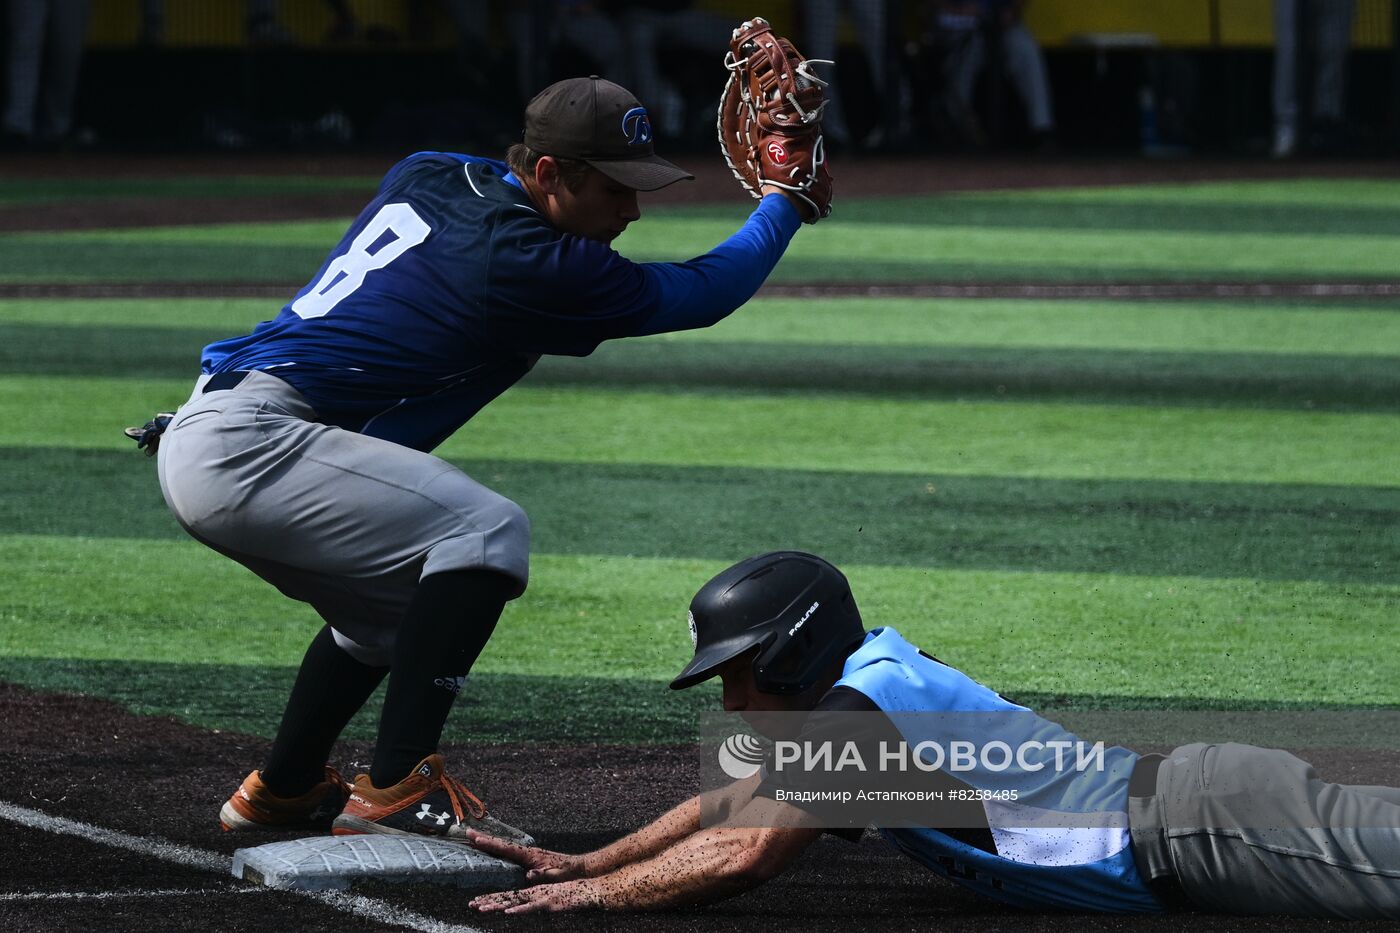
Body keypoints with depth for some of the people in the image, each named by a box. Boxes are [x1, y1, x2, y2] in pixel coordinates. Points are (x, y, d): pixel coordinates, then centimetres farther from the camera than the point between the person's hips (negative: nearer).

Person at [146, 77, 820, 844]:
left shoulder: (428, 177, 10)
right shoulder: (522, 261, -14)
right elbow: (705, 292, -5)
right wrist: (787, 201, 7)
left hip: (198, 440, 10)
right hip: (244, 445, -10)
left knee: (401, 595, 27)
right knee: (487, 531, -18)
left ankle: (283, 787, 35)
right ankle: (395, 787, -19)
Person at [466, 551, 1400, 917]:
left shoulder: (861, 705, -12)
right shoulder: (857, 691, 18)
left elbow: (744, 854, -16)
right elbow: (730, 805, 29)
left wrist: (592, 894, -6)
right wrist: (584, 862, 24)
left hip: (1198, 824, -8)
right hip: (1176, 800, 8)